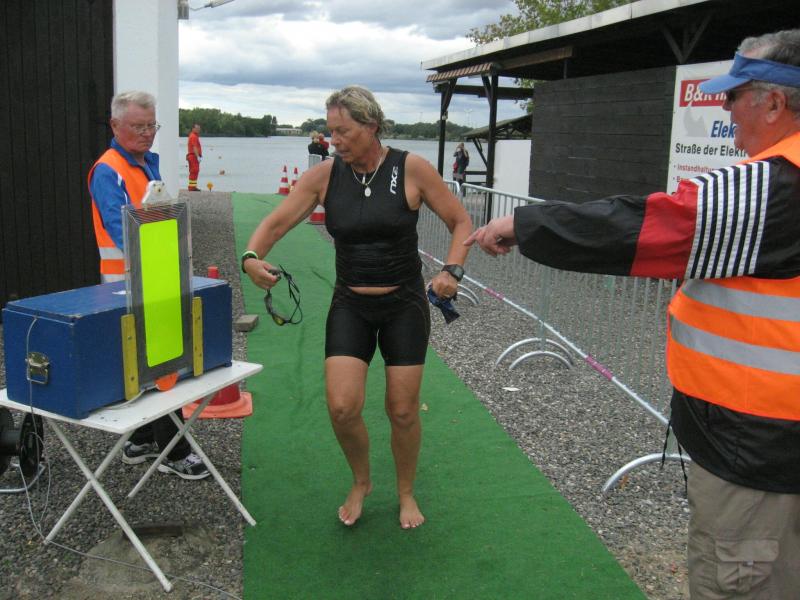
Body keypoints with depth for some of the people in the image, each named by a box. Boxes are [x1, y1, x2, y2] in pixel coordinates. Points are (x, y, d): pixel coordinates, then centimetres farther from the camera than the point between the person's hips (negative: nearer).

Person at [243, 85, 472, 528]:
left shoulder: (411, 169, -10)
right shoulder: (324, 176, -4)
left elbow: (460, 221, -2)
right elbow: (276, 223, -5)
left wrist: (453, 269, -18)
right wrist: (252, 257, -26)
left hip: (405, 304, -1)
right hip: (350, 305, 2)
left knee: (403, 411, 3)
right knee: (342, 407, -10)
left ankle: (405, 493, 31)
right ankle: (361, 482, 22)